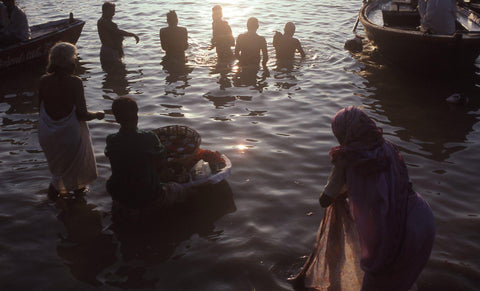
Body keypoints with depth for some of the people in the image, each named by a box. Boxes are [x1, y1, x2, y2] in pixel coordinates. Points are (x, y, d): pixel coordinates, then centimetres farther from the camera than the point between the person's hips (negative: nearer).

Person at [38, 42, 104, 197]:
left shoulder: (44, 81, -7)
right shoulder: (74, 82, -22)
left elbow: (41, 109, 3)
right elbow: (82, 114, -22)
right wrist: (97, 115, -2)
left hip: (47, 134, 5)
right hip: (70, 133, -5)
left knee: (58, 165, 30)